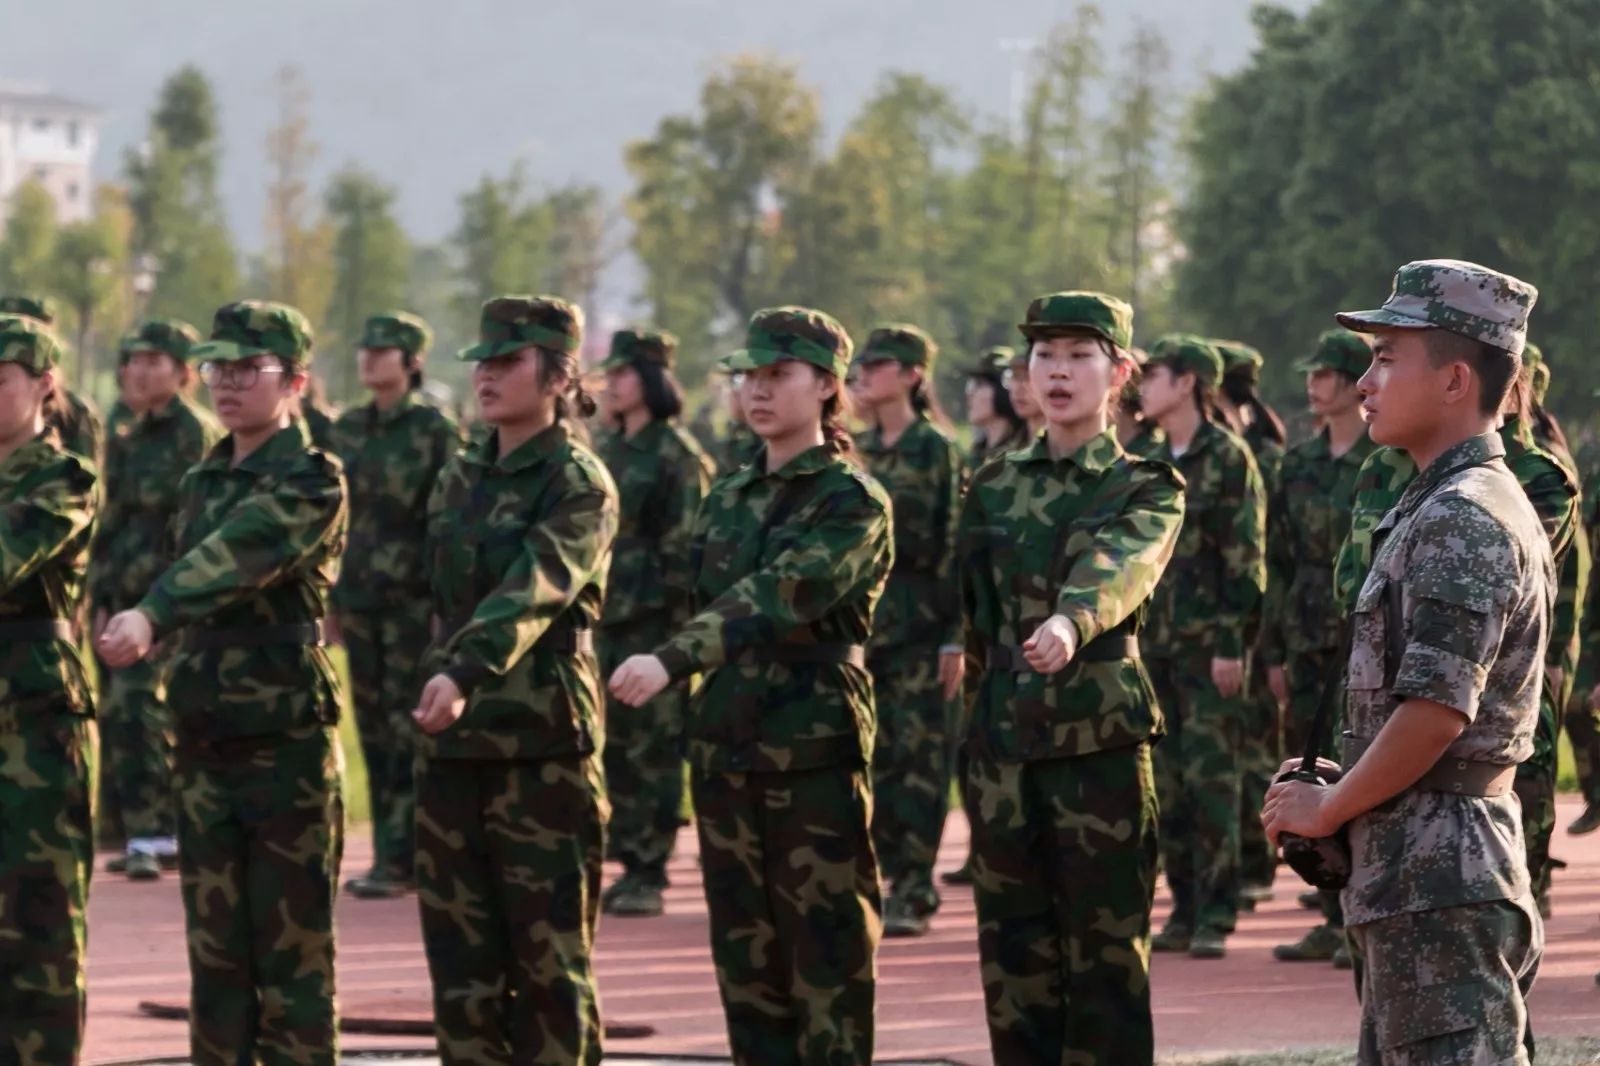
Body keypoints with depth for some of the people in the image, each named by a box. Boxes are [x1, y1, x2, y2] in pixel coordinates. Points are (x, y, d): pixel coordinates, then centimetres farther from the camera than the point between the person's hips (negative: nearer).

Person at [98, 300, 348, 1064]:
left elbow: (236, 562, -28)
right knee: (214, 950, 9)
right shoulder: (201, 482, 13)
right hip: (205, 740, 7)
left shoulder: (313, 480, -10)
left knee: (292, 950, -2)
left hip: (287, 739, -7)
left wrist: (152, 616, -42)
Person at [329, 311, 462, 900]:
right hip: (360, 597, 6)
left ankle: (400, 860, -4)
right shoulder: (348, 430, 11)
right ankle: (395, 855, 12)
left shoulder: (435, 431, -6)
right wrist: (329, 597, 13)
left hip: (415, 600, -6)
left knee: (406, 730, -5)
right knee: (374, 729, 7)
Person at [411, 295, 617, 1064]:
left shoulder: (579, 483, -10)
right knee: (460, 957, 7)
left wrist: (465, 674, -40)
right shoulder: (458, 480, 12)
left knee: (549, 957, -1)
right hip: (452, 742, 7)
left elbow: (532, 592, -26)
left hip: (543, 744, -7)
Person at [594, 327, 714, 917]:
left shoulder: (677, 455, -8)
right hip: (605, 615, 7)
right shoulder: (607, 449, 14)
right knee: (614, 743, 8)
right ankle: (628, 861, 14)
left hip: (654, 618, -7)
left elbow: (688, 545, -11)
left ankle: (649, 874, -1)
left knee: (654, 746, -4)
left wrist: (680, 621, -15)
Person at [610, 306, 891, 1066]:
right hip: (725, 748, 7)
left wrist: (670, 662, -36)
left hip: (816, 754, -7)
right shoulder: (728, 499, 13)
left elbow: (776, 598, -24)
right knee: (746, 958, 8)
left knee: (828, 957, -3)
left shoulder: (852, 501, -10)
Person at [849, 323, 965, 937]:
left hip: (917, 626, -6)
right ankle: (894, 877, 13)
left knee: (919, 759, -4)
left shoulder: (937, 450, -5)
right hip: (859, 620, 6)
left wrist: (955, 636, -13)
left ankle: (914, 894, -3)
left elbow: (956, 546, -8)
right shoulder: (857, 451, 12)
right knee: (873, 759, 5)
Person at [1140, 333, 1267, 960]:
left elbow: (1245, 558, -9)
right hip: (1155, 644, 7)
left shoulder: (1228, 459, -6)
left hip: (1209, 646, -7)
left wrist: (1232, 644, -15)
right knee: (1167, 784, 6)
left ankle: (1215, 917, -3)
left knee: (1211, 780, -7)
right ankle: (1185, 908, 12)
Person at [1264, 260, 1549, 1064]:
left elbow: (1434, 714, -23)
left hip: (1439, 875, -11)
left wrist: (1328, 809, -11)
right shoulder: (1441, 507, 17)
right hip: (1424, 874, 11)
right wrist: (1339, 797, 13)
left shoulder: (1463, 522, -16)